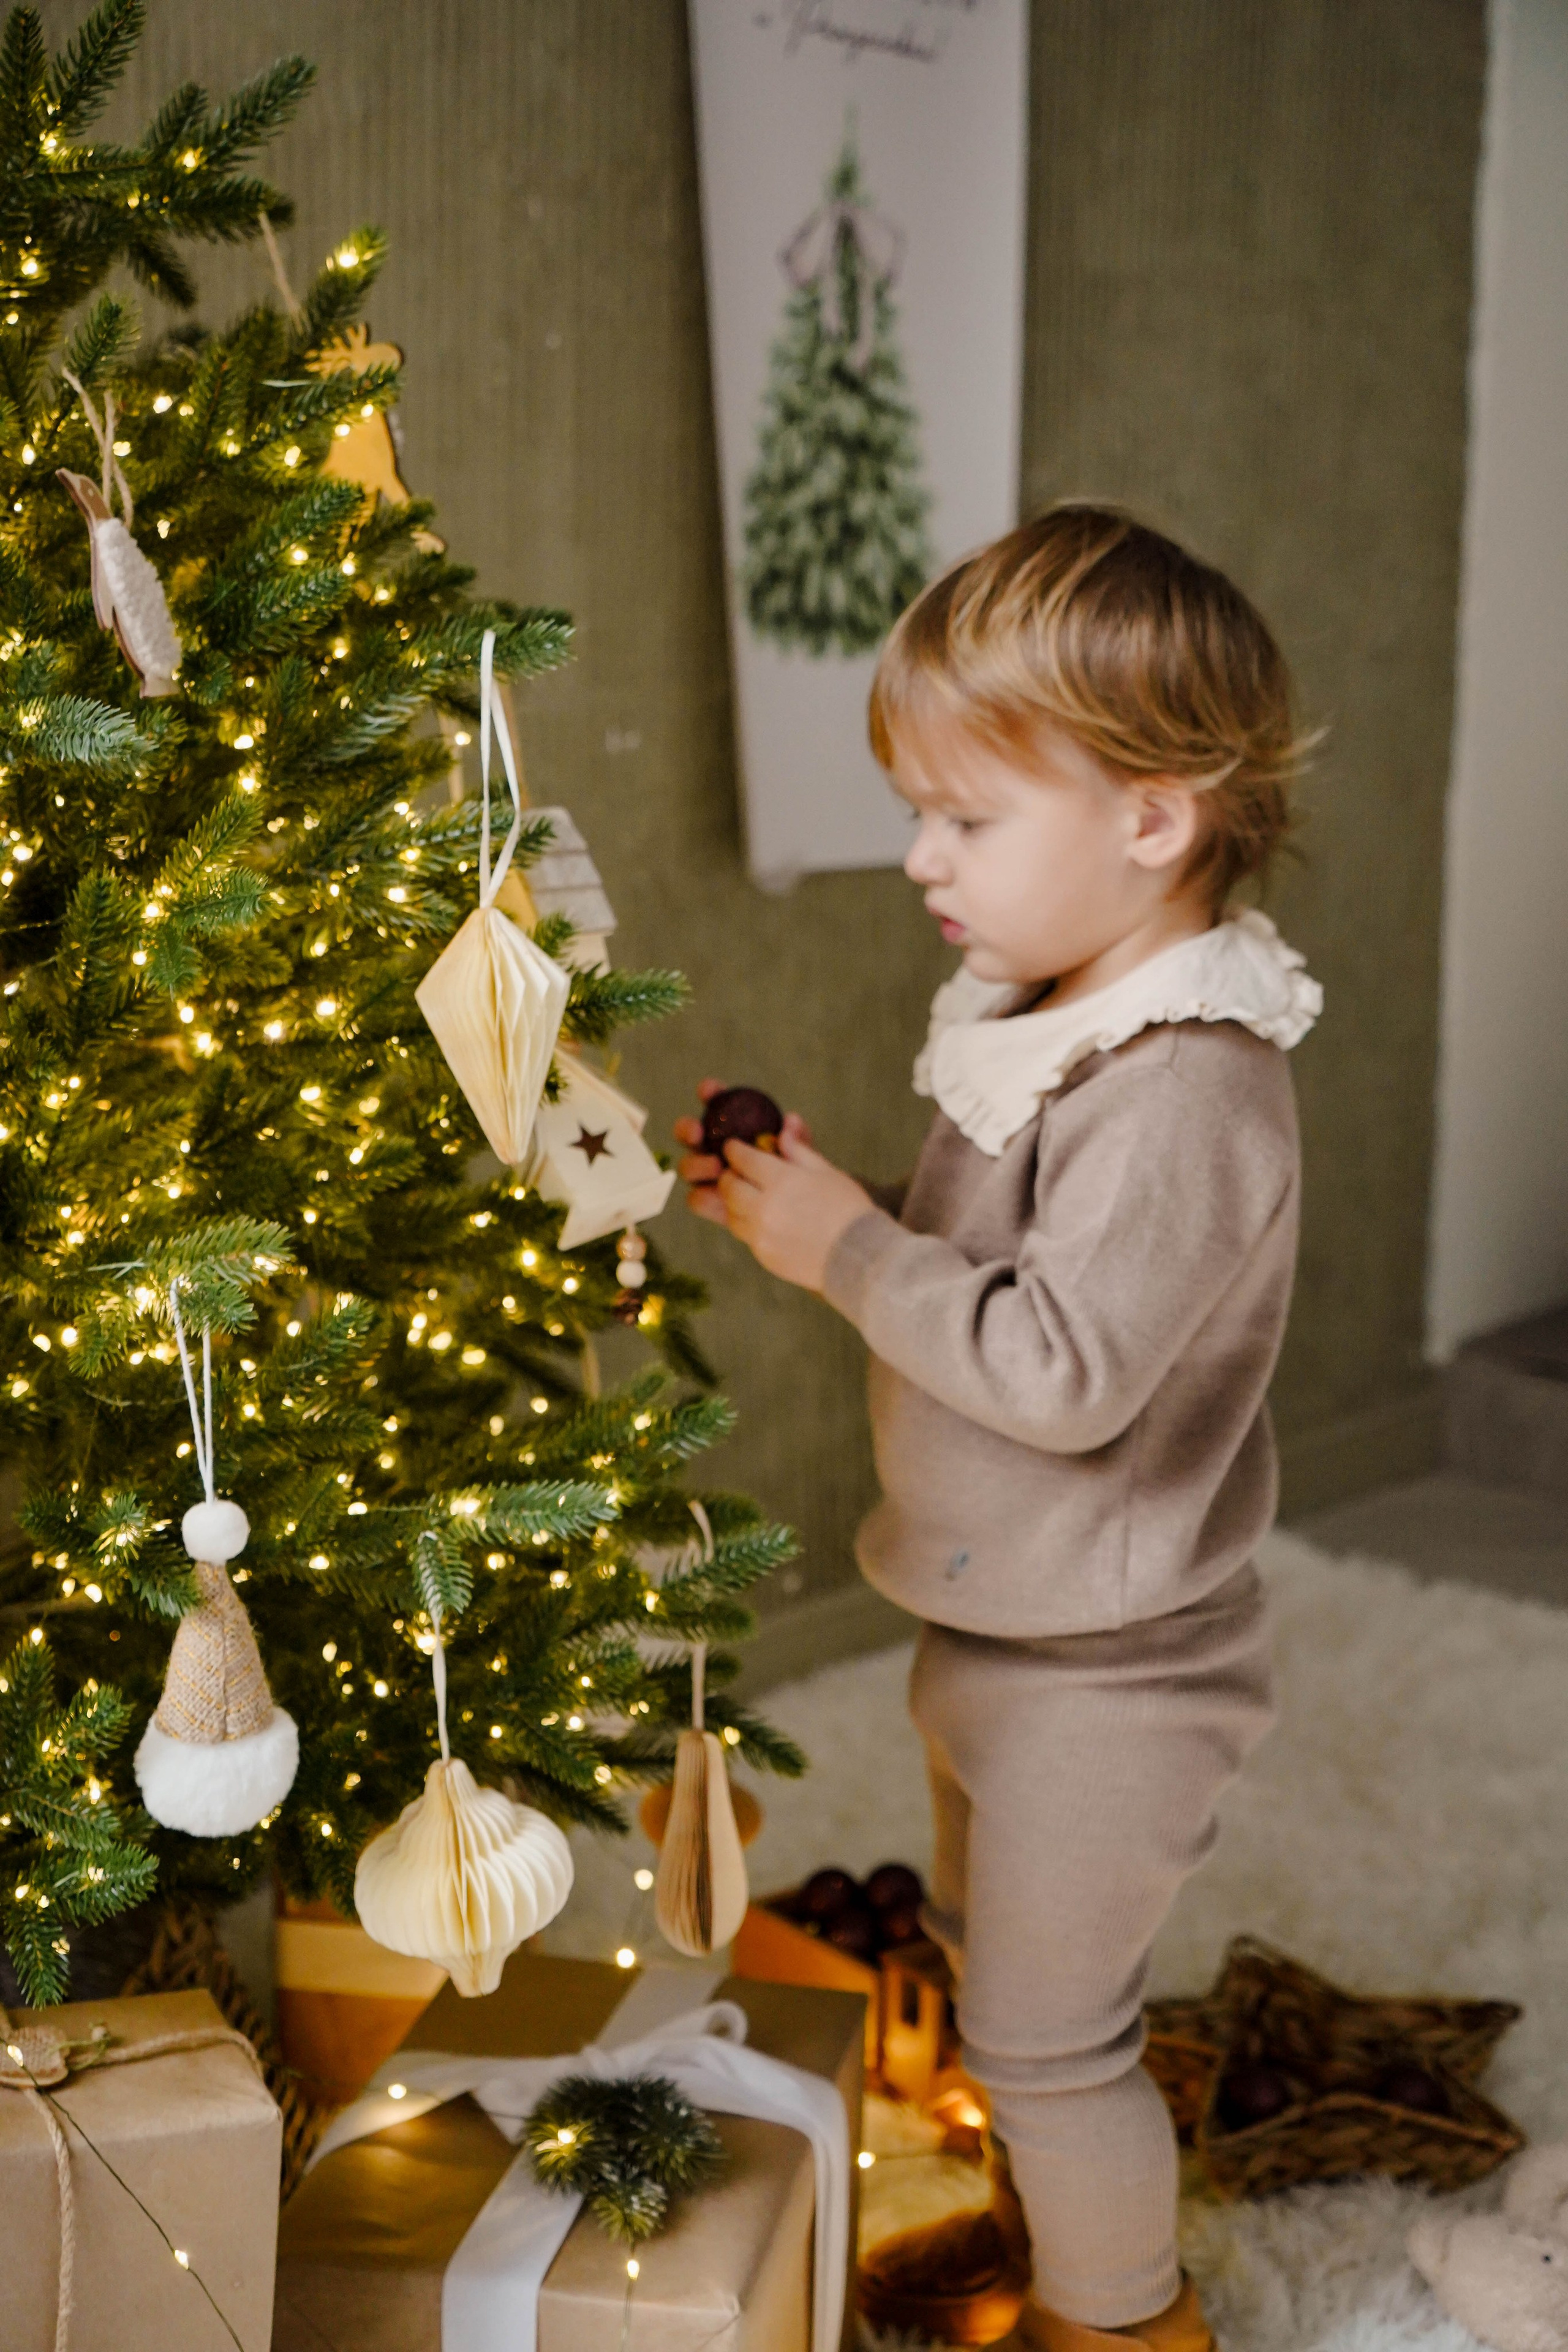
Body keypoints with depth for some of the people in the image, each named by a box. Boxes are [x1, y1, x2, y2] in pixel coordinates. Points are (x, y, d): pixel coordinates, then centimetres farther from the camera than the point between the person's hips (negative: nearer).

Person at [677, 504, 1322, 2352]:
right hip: (1006, 1628, 10)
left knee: (1045, 2029, 7)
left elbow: (1064, 1366, -33)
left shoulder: (1185, 1086, -28)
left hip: (1100, 1670, -10)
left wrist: (852, 1252, -25)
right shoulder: (1048, 1021, 3)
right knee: (988, 1958, 28)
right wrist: (818, 1203, -4)